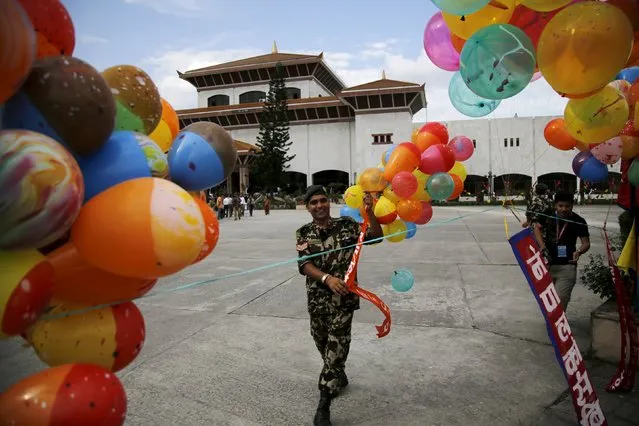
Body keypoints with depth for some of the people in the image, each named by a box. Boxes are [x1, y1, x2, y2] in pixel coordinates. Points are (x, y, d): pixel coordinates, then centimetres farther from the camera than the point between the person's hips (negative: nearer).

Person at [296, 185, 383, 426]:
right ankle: (340, 377, 47)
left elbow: (376, 236, -9)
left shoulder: (346, 225, -2)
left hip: (343, 297, -3)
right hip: (317, 297, 3)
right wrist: (327, 278, -28)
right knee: (322, 343, 19)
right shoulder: (303, 234, 0)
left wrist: (369, 212, -25)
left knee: (336, 346, -6)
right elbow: (304, 265, -11)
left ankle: (324, 405, 3)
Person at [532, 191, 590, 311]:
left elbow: (586, 242, -5)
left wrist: (579, 251, -28)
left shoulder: (578, 221, -9)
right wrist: (542, 246, -4)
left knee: (560, 299, -12)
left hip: (566, 266, -3)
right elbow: (537, 228, 11)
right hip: (547, 264, 3)